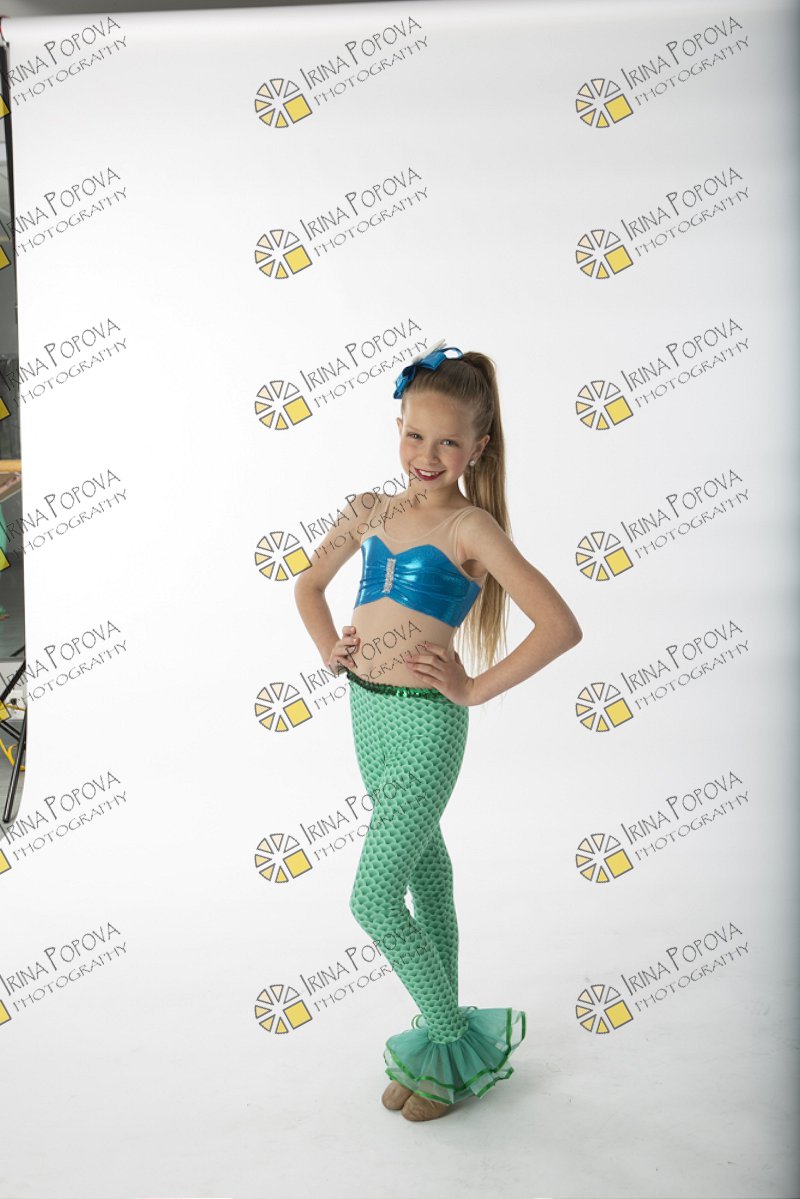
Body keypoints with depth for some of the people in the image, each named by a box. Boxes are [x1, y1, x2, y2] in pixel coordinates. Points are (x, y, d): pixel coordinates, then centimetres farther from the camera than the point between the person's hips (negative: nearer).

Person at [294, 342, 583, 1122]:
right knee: (423, 871, 19)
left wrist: (475, 689, -15)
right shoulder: (371, 511, 6)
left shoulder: (470, 526, -13)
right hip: (366, 711, 7)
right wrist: (329, 649, 6)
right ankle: (445, 1037, 36)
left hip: (425, 723, -7)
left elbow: (561, 627, -20)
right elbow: (308, 585, 22)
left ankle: (453, 1043, 18)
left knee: (373, 900, -5)